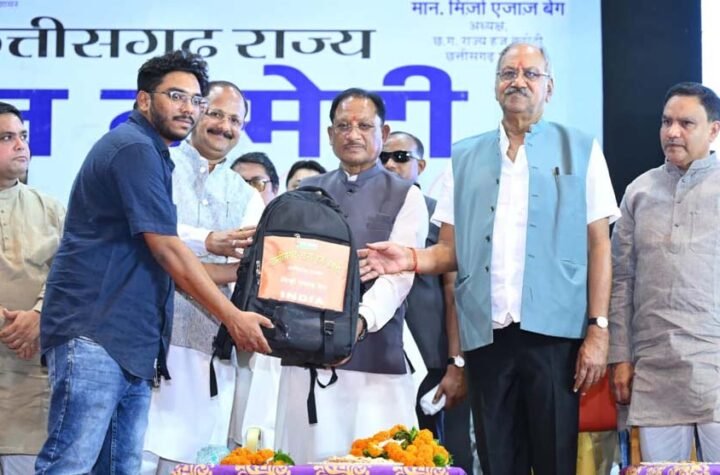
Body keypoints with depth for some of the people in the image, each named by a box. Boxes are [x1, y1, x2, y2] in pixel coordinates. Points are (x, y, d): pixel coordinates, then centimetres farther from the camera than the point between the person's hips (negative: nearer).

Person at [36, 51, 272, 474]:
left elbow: (165, 263, 21)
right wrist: (232, 316, -8)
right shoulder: (134, 148, -9)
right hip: (94, 333, -10)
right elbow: (167, 250, -13)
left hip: (131, 344, 10)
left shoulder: (150, 154, 21)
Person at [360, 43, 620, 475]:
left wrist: (598, 328, -5)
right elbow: (452, 251, 12)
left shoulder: (581, 150, 7)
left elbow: (599, 245, 3)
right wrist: (411, 260, -9)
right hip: (486, 333, 2)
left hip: (554, 330, -2)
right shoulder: (465, 157, 14)